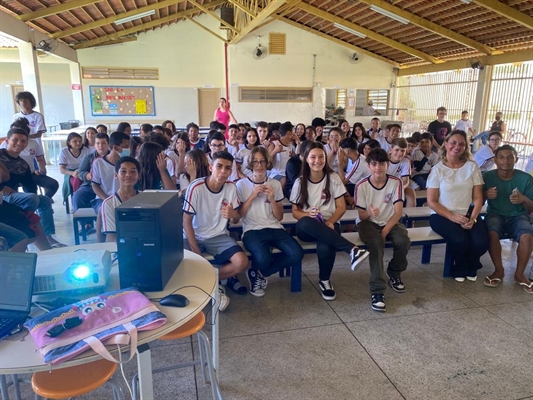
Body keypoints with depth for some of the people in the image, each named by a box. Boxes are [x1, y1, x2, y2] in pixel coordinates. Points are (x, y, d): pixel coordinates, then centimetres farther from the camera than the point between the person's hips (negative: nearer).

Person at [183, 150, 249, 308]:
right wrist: (196, 252, -18)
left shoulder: (231, 187, -7)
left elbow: (236, 221, 3)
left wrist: (234, 215, -24)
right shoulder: (196, 187, -18)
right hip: (195, 236, -2)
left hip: (219, 236, 3)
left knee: (242, 263, -21)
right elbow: (186, 221, -13)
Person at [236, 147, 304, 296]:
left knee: (297, 254, -24)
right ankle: (257, 273, 7)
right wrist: (252, 196, -10)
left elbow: (279, 217, 11)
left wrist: (272, 198, -6)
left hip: (275, 229, 4)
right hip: (252, 230, -4)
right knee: (263, 259, -35)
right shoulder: (241, 184, 3)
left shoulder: (275, 184, 12)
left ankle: (259, 274, 1)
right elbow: (238, 215, -2)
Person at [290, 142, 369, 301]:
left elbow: (341, 207, 2)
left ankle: (325, 280, -4)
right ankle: (352, 249, -41)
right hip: (307, 228, 0)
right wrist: (308, 214, -18)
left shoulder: (333, 178, 2)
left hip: (329, 224, 0)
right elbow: (295, 211, 5)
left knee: (325, 247, -36)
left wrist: (329, 222, -17)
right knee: (306, 222, -39)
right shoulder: (300, 182, 3)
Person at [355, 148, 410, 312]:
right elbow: (361, 215, -10)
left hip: (390, 222, 2)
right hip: (368, 222, -2)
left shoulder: (395, 182, -9)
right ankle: (377, 290, -29)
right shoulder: (361, 185, -13)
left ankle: (394, 273, 6)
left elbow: (398, 211, -12)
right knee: (376, 243, -34)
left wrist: (386, 229, -25)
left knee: (403, 241, -27)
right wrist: (369, 213, -35)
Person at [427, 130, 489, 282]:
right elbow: (432, 202, -6)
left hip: (468, 215, 3)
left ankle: (471, 267, 14)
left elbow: (478, 197, 2)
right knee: (460, 240, -29)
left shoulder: (472, 167, 4)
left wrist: (472, 218, -14)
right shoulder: (437, 169, -4)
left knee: (481, 242, -23)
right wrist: (452, 217, -17)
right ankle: (460, 268, 7)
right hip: (442, 215, -2)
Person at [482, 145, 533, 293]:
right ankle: (499, 270, -10)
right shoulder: (487, 177, -6)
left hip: (518, 216, 0)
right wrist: (485, 194, -23)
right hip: (495, 214, 0)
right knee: (492, 233, -33)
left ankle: (520, 273, -7)